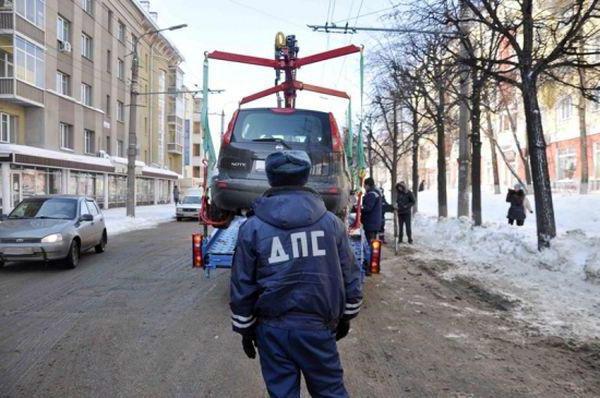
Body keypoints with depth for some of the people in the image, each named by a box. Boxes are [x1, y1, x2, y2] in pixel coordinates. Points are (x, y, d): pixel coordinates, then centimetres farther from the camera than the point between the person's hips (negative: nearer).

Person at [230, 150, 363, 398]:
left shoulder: (252, 228, -5)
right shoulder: (331, 222, -1)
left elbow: (242, 286, -2)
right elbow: (350, 276, 4)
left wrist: (245, 329, 10)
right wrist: (346, 317, 18)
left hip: (272, 329, 0)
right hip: (317, 326, 1)